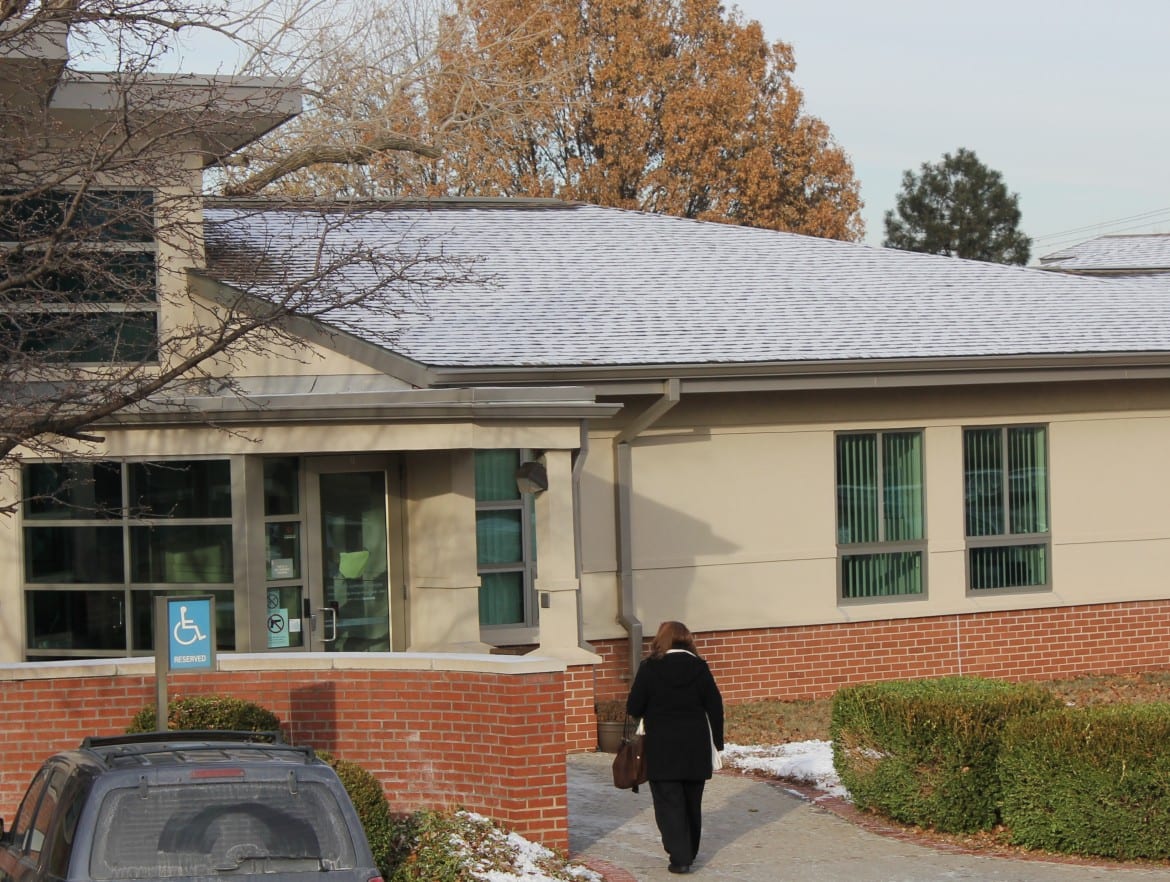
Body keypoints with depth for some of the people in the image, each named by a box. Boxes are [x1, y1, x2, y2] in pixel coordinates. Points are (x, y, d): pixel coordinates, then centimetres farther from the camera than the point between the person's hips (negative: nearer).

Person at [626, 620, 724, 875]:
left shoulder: (650, 668, -9)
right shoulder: (699, 667, -2)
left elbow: (634, 708, -8)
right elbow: (715, 706, 0)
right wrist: (717, 741, 9)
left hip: (661, 748, -3)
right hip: (695, 747, 3)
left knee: (669, 803, 0)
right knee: (692, 801, 17)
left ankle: (680, 857, -8)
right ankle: (690, 852, 27)